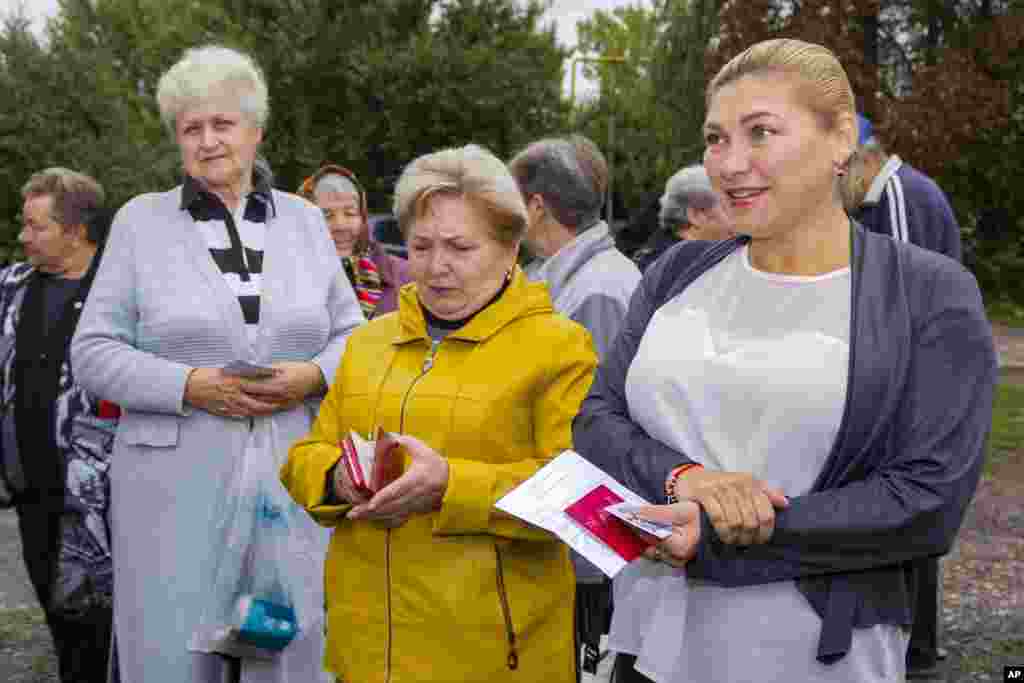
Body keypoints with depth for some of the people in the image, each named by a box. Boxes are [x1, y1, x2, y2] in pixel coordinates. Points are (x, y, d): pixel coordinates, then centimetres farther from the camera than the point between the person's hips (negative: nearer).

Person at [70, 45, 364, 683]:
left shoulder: (304, 219, 12)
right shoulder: (141, 221, 4)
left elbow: (352, 335, 14)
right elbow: (94, 352, 1)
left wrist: (314, 375, -8)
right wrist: (188, 386, -13)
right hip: (175, 485, -2)